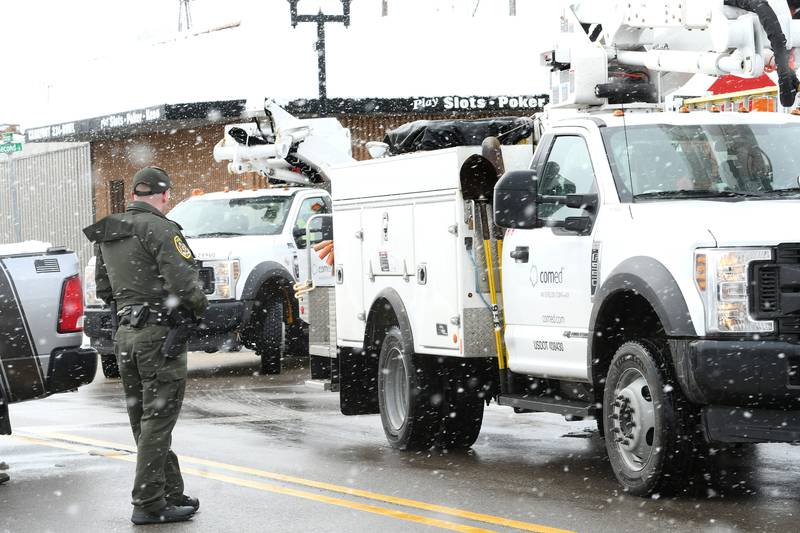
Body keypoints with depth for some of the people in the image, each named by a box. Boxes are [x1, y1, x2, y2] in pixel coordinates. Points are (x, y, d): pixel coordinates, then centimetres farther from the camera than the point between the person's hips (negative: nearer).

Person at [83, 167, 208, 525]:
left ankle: (171, 493, 20)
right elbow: (183, 283, -20)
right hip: (159, 334, -8)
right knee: (157, 420, -4)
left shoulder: (106, 235, 12)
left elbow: (103, 287, 20)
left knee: (145, 422, 13)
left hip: (125, 334, 8)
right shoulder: (160, 229, -14)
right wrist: (199, 306, -2)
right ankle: (149, 504, -3)